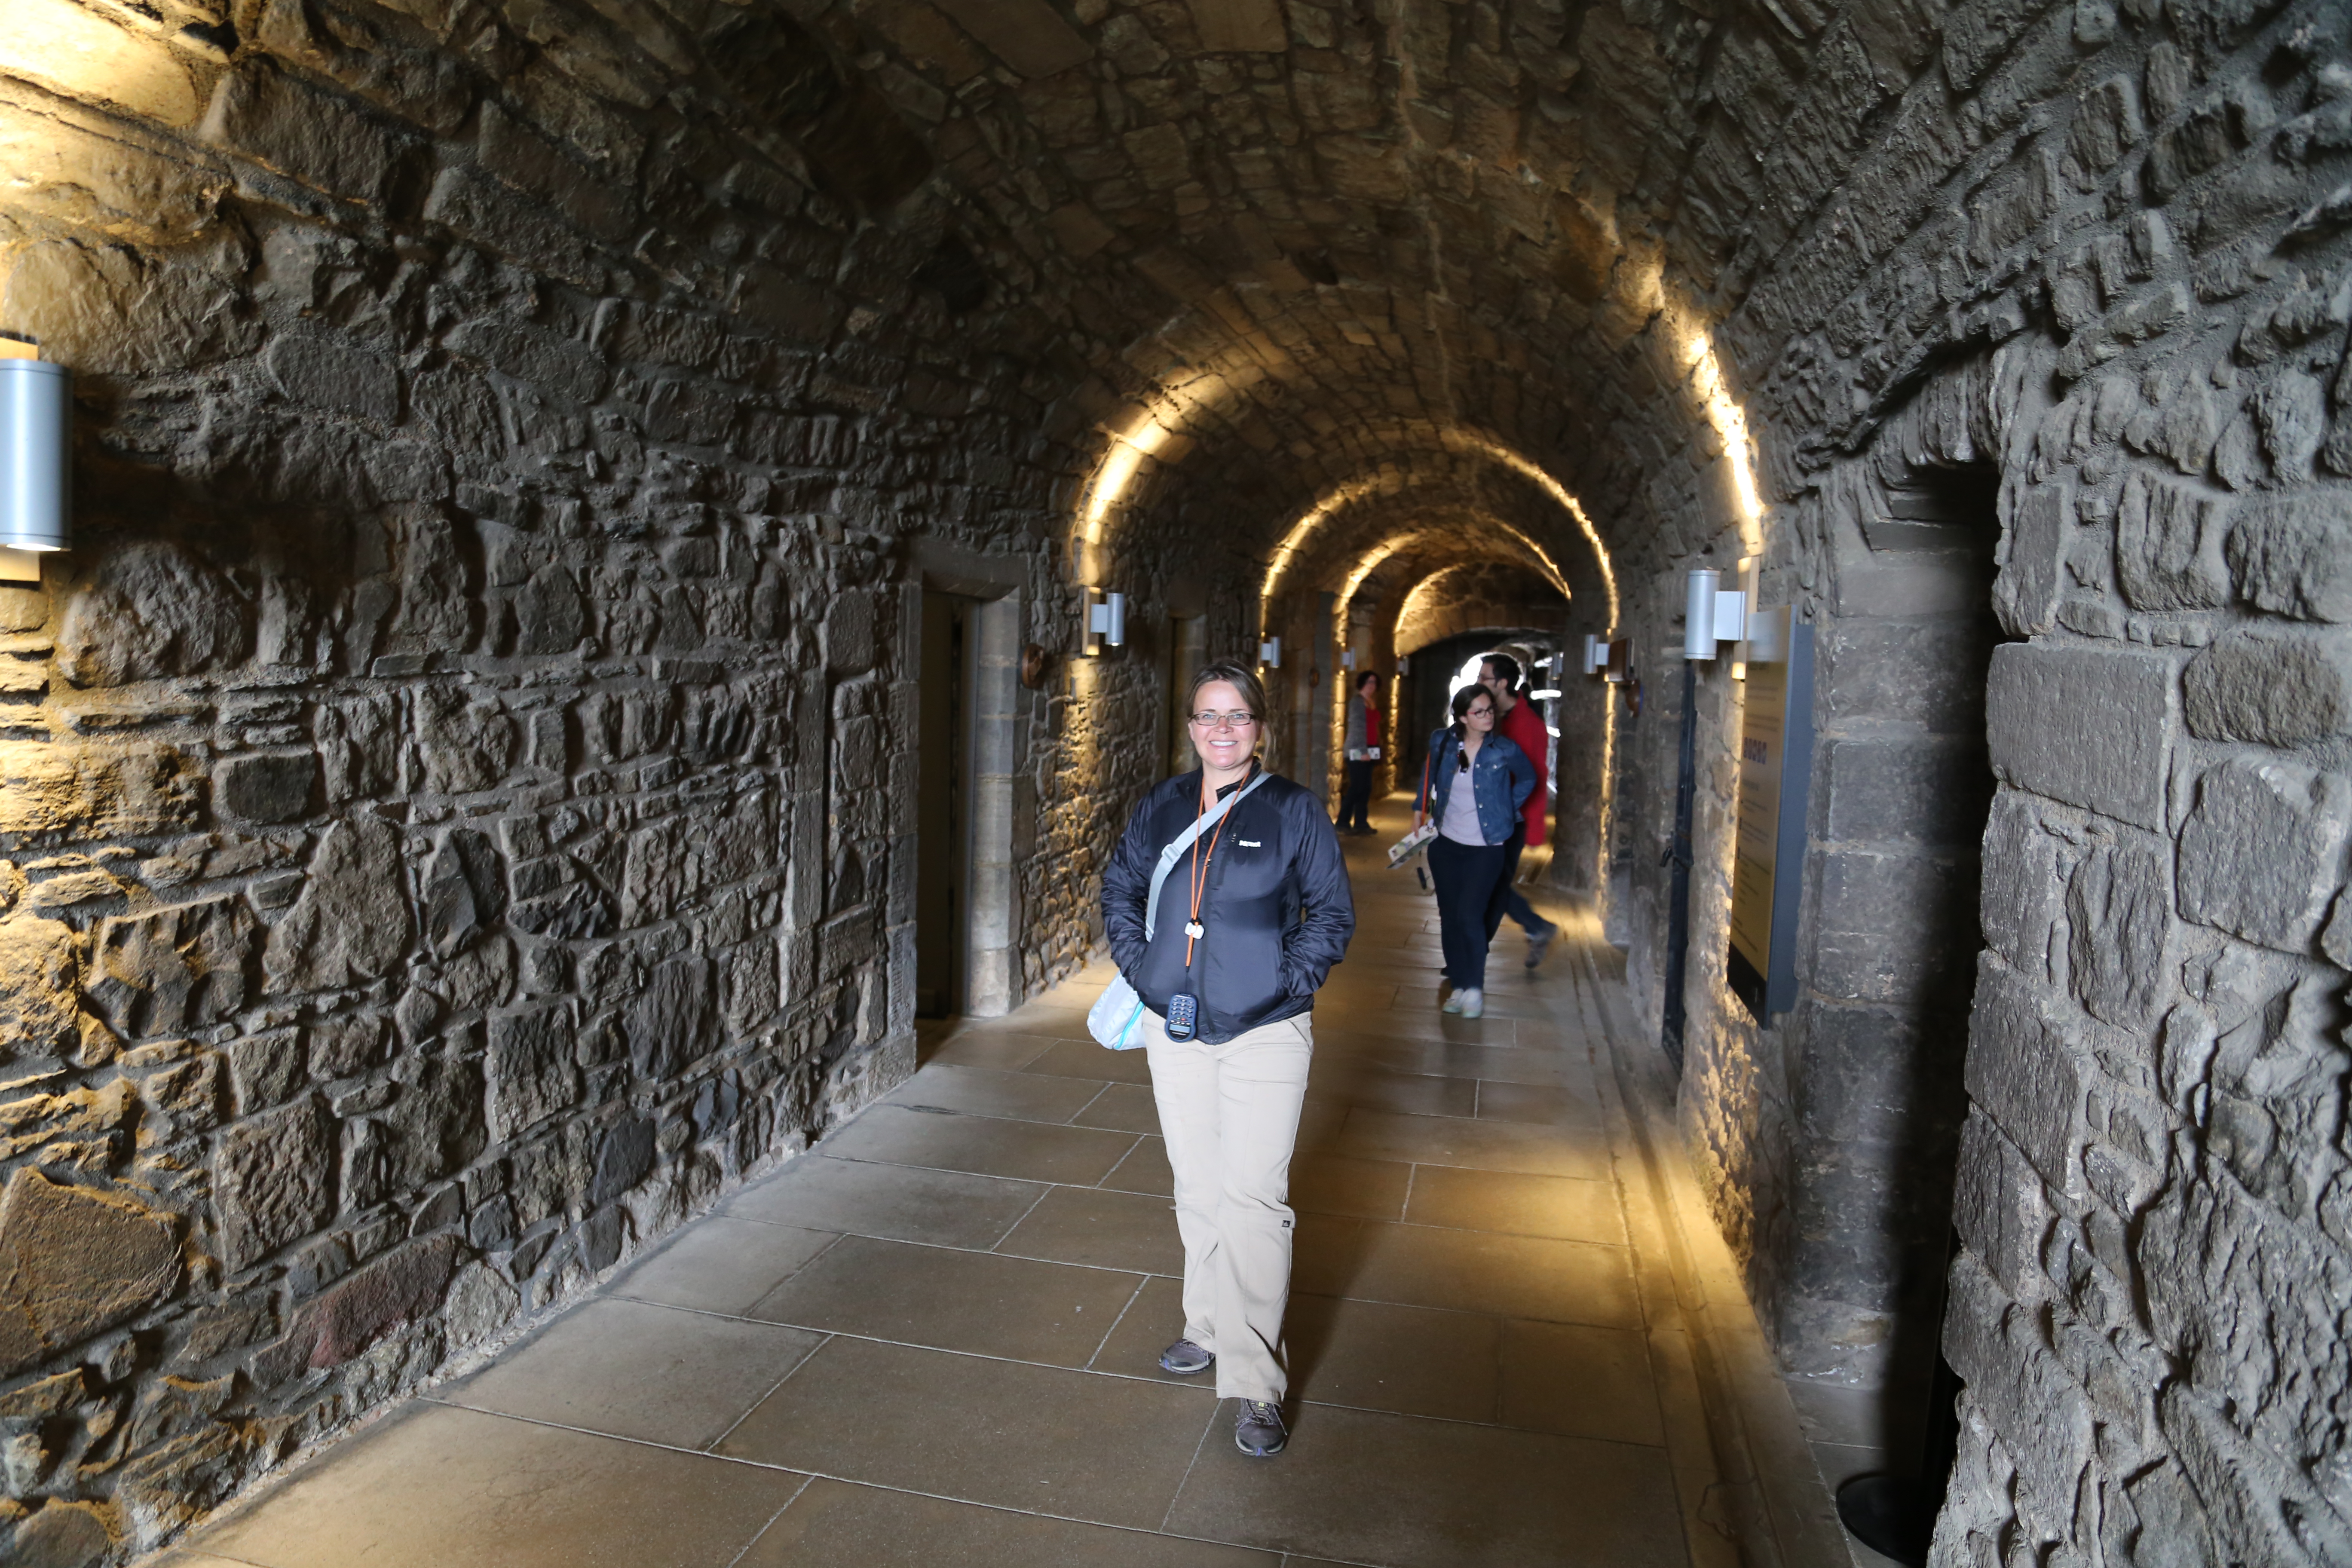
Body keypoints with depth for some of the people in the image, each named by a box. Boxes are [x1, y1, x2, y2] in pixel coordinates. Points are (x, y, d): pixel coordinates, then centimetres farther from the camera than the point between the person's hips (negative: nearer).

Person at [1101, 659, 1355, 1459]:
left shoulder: (1293, 811, -7)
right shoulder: (1161, 808, 4)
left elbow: (1333, 912, -1)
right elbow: (1120, 889, 16)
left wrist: (1289, 981, -11)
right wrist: (1137, 966, 4)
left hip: (1264, 1034, -4)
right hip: (1176, 1030, 4)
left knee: (1253, 1199, -5)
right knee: (1197, 1189, 16)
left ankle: (1255, 1382, 4)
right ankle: (1210, 1327, 36)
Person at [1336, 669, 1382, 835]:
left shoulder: (1372, 704, 16)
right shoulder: (1357, 702, -9)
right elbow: (1357, 727, -15)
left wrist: (1375, 748, 10)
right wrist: (1363, 751, -20)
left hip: (1369, 750, 8)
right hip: (1357, 751, -8)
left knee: (1366, 788, 7)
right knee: (1357, 787, -9)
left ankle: (1361, 822, 11)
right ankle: (1343, 822, -1)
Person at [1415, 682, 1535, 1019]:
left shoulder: (1505, 750, -11)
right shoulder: (1442, 742, -4)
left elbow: (1528, 779, 9)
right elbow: (1429, 777, 15)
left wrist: (1507, 810, 3)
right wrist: (1420, 812, 15)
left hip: (1486, 848, -3)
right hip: (1446, 843, 3)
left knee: (1470, 916, -12)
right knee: (1450, 917, 7)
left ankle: (1475, 989, 3)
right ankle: (1459, 986, 20)